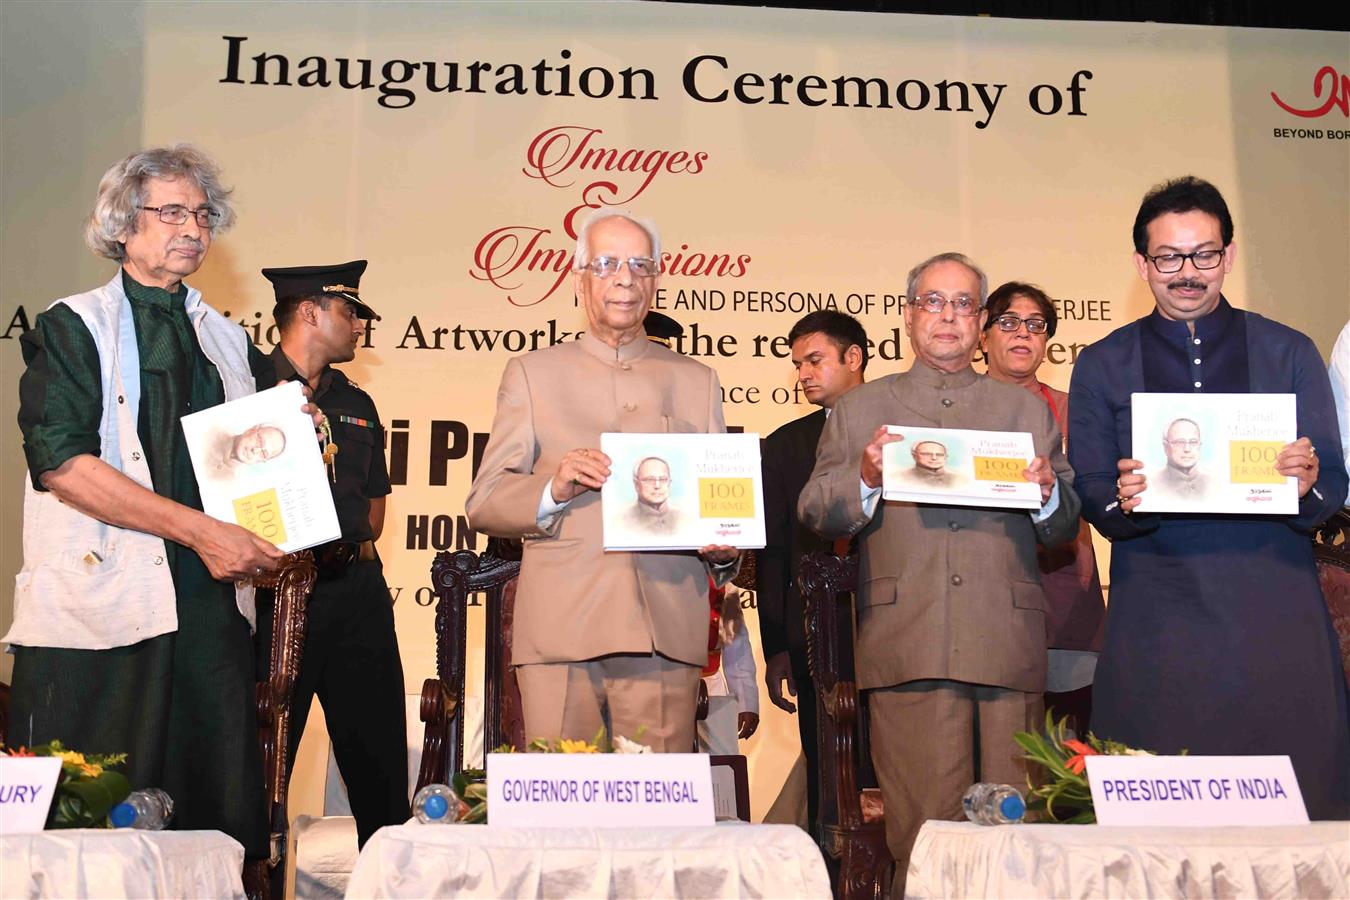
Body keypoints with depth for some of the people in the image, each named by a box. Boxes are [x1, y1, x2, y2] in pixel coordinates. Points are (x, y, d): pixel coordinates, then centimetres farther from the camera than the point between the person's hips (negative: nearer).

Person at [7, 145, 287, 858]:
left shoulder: (230, 342, 20)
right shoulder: (73, 329, 4)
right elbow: (61, 459, -10)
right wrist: (198, 530, -15)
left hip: (213, 607, 4)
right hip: (102, 608, -4)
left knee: (216, 824, 0)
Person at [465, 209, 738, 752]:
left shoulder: (696, 382, 20)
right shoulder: (532, 373, 14)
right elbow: (482, 504, 7)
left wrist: (724, 552, -4)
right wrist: (553, 489, -13)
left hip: (666, 634, 1)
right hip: (560, 629, -1)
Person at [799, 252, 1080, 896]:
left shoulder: (1027, 412, 21)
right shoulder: (859, 411, 16)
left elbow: (1064, 530, 14)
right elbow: (814, 514, 6)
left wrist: (1048, 493, -8)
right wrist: (865, 477, -12)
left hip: (1007, 646, 2)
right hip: (907, 647, -2)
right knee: (925, 836, -6)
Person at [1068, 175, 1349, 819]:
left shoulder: (1288, 354, 11)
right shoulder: (1102, 367, 11)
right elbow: (1090, 496, 5)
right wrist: (1122, 501, -17)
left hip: (1275, 617, 0)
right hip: (1156, 617, 0)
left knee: (1294, 805, -4)